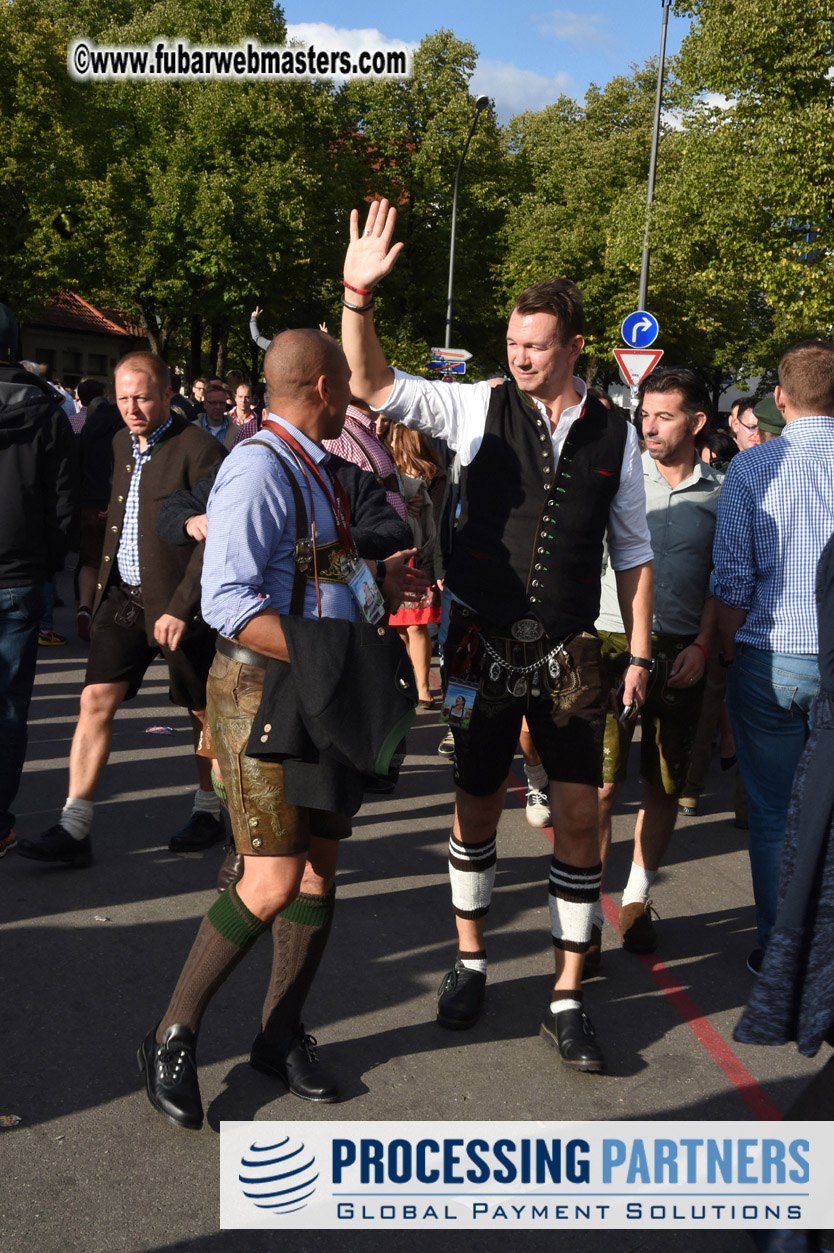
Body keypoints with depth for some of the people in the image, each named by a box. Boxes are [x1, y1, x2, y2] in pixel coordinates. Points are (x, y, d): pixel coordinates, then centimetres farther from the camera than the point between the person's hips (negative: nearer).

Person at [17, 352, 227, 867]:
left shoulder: (199, 449, -13)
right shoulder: (122, 443, 10)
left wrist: (181, 608, -21)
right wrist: (99, 590, 13)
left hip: (178, 603, -6)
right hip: (123, 597, 6)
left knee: (203, 711, 9)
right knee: (96, 700, -2)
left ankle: (210, 810, 29)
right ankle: (74, 829, 1)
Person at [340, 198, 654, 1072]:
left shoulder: (614, 436, 3)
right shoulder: (482, 409, -1)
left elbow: (631, 551, 8)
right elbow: (374, 386, -8)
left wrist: (639, 652, 4)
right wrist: (358, 295, -22)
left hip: (569, 654, 1)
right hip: (484, 642, 0)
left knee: (579, 816, -1)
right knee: (476, 808, 10)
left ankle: (566, 1001, 14)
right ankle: (469, 962, 31)